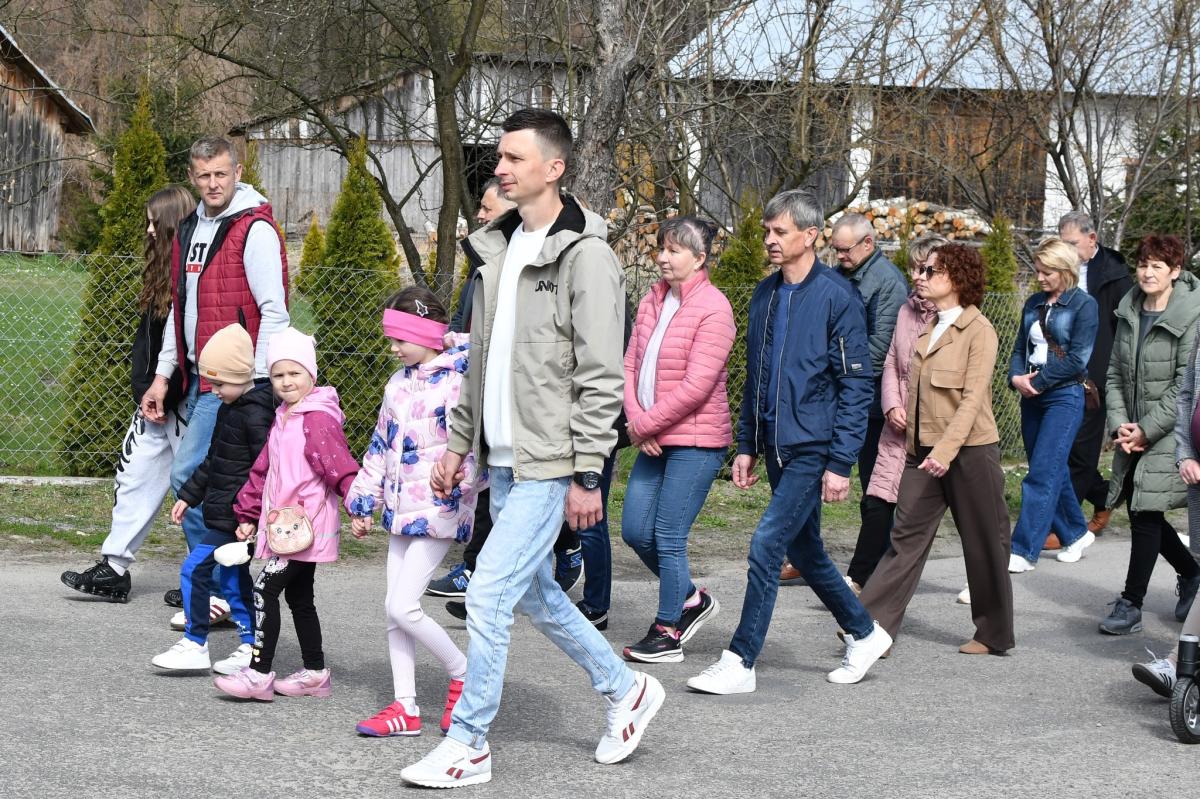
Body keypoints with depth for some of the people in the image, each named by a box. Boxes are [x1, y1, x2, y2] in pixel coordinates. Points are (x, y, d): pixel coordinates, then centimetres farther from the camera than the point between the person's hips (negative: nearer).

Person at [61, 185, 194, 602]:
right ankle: (114, 570, 15)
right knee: (135, 475, 9)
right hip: (156, 400, 9)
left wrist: (163, 394, -18)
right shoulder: (164, 271, 13)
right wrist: (144, 388, 8)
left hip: (185, 403, -9)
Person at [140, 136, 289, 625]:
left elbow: (274, 312, -15)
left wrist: (257, 384, -18)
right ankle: (208, 582, 20)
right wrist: (162, 376, 19)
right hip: (198, 377, 8)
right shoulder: (190, 231, 16)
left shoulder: (255, 231, -10)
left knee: (189, 475, -13)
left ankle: (220, 592, -6)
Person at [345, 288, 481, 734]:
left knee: (403, 607, -11)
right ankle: (405, 707, 15)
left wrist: (461, 477, -31)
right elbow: (380, 446, 20)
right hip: (400, 509, 8)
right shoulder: (399, 383, 13)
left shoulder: (461, 379, -12)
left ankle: (463, 674, 9)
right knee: (394, 612, 8)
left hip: (438, 510, -8)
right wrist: (363, 502, 20)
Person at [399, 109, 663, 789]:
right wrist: (459, 444, 17)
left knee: (489, 596, -9)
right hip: (502, 459, 9)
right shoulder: (497, 249, 12)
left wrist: (588, 476, -18)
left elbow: (601, 377, -16)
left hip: (547, 465, -9)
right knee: (537, 594, 17)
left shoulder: (585, 255, -13)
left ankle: (468, 745, 3)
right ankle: (627, 690, 34)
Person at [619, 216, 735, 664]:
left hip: (696, 442, -8)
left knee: (668, 538, -4)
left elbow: (696, 386, -18)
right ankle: (691, 599, 28)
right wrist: (636, 419, -7)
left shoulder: (713, 309, -13)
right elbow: (631, 363, 9)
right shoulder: (653, 301, 11)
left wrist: (646, 423, -13)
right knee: (635, 531, 8)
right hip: (654, 440, 8)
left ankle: (668, 633, 10)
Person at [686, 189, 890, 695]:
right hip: (776, 447, 8)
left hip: (814, 449, -8)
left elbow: (856, 386, -12)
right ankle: (864, 633, 32)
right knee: (803, 550, 15)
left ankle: (740, 663, -5)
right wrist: (747, 446, 13)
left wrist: (840, 463, -16)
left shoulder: (837, 297, -11)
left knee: (767, 544, -12)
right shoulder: (765, 295, 10)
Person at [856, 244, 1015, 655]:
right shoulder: (926, 328, 14)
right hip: (924, 450, 7)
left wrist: (946, 449, -25)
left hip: (969, 450, -7)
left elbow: (972, 398, -17)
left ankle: (994, 634, 17)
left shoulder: (979, 331, -10)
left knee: (983, 543, 5)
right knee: (906, 535, 0)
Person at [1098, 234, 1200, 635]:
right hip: (1133, 433, 7)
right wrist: (1120, 424, -3)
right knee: (1140, 512, 11)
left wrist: (1146, 429, -15)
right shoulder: (1129, 313, 8)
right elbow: (1115, 373, 10)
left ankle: (1131, 605, 1)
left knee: (1146, 513, -8)